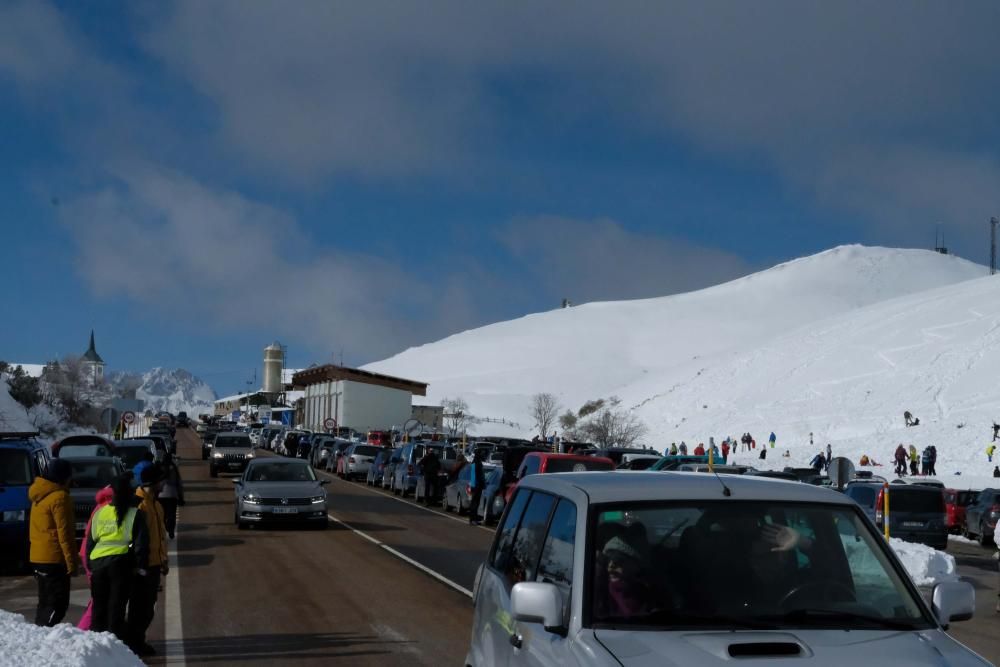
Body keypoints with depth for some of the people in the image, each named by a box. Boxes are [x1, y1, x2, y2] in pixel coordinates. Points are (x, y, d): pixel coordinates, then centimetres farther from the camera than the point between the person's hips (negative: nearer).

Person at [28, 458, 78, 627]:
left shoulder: (39, 496, 16)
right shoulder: (60, 497, -13)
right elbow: (64, 533, -16)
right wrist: (71, 562, -14)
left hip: (37, 557, 9)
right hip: (54, 559, -9)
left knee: (45, 602, 15)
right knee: (58, 604, -8)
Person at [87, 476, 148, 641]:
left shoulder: (99, 513, 12)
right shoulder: (135, 514, -1)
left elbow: (90, 540, 14)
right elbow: (141, 542, -4)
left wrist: (90, 563, 20)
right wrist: (140, 563, 4)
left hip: (98, 561, 4)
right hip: (121, 562, -4)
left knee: (99, 605, 14)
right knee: (117, 605, -1)